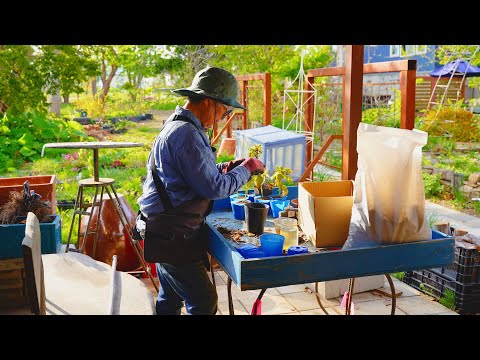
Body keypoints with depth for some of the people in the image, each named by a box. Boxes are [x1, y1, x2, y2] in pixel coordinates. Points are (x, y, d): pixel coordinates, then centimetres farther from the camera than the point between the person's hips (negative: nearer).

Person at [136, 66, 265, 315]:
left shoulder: (176, 126, 12)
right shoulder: (186, 135, -22)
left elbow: (199, 173, 19)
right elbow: (214, 188, -22)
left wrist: (230, 166, 8)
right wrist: (246, 169, -9)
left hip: (166, 233, 11)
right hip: (173, 237, -11)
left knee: (170, 299, 21)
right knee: (204, 303, -2)